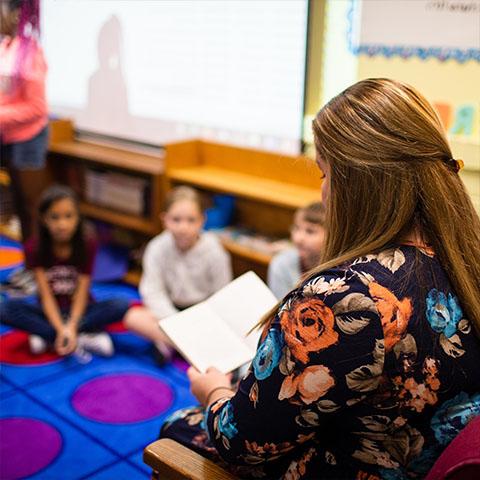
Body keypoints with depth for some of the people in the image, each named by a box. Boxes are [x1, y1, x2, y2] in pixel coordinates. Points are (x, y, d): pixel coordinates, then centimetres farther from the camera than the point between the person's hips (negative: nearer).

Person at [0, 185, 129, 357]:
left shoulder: (87, 246, -13)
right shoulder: (34, 248, -13)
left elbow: (81, 294, -16)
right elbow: (46, 295, -17)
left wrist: (71, 327, -33)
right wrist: (61, 329, -32)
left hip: (78, 311, 0)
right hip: (51, 313, 0)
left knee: (121, 306, -28)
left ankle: (47, 336, -24)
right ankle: (84, 338, -28)